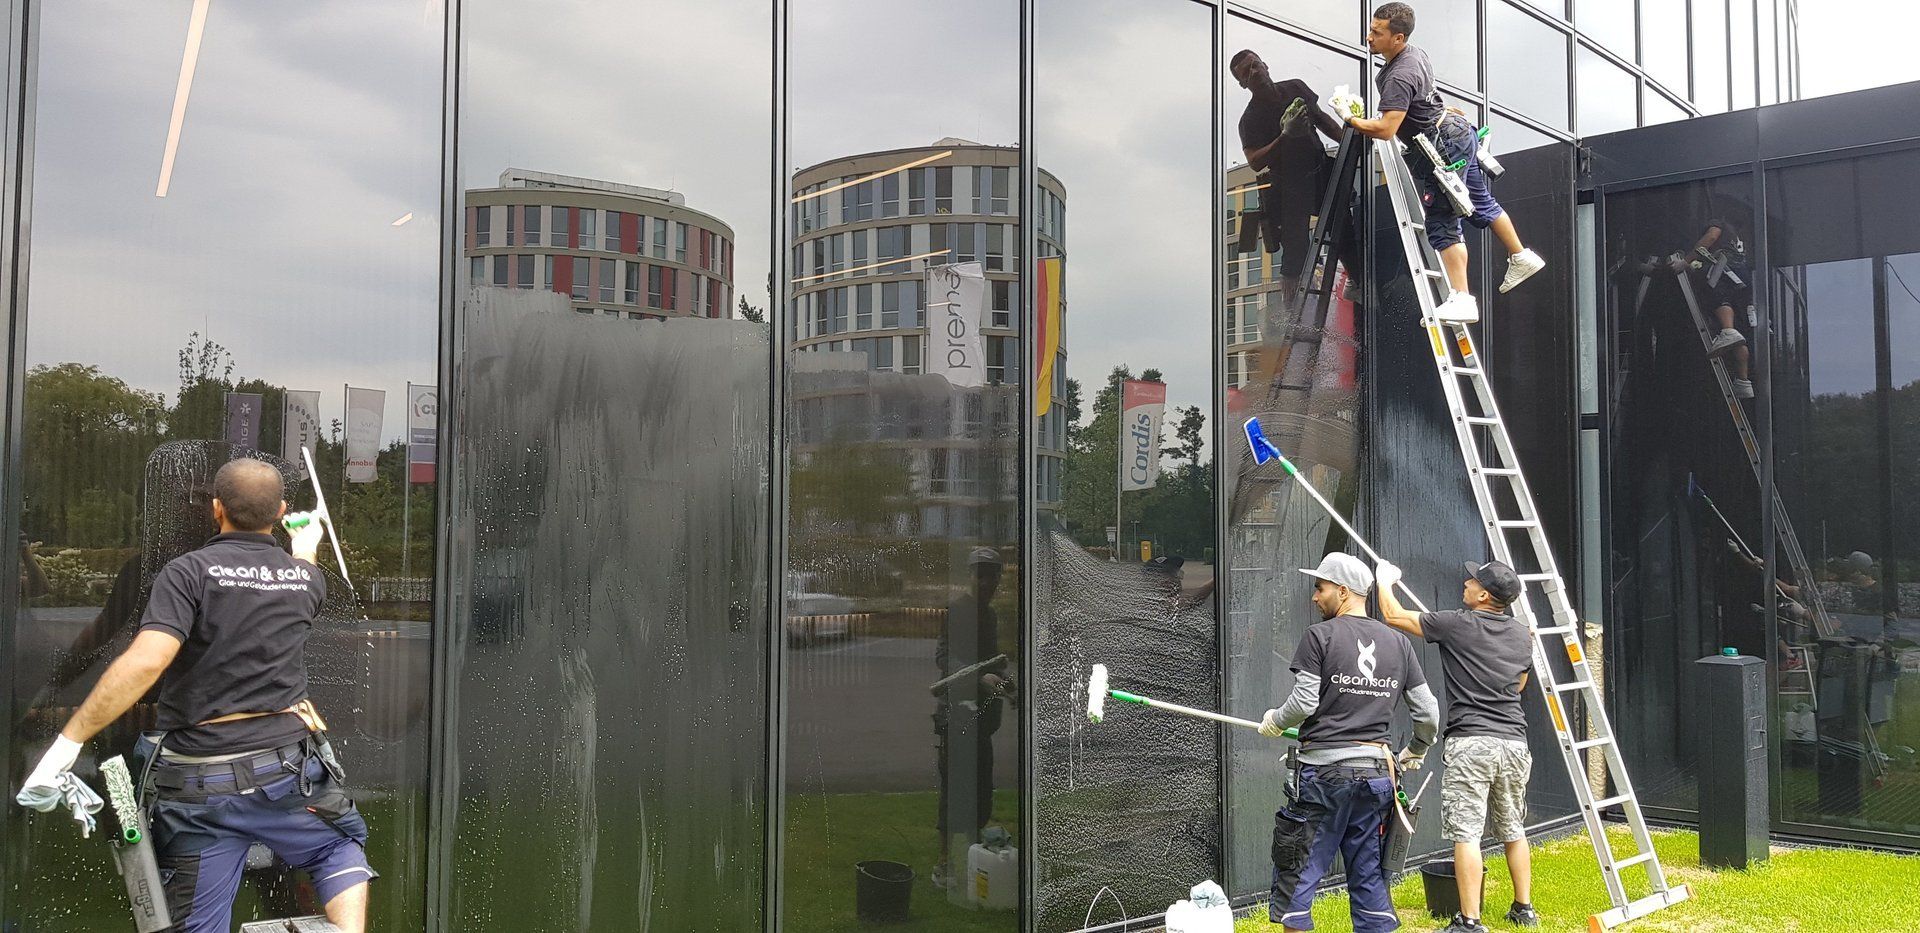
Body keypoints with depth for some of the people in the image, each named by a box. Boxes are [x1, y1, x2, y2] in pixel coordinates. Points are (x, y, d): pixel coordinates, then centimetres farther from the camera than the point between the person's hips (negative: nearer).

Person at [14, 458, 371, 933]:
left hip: (199, 784, -2)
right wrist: (306, 547, 52)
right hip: (285, 767, 2)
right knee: (343, 845, 27)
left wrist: (67, 742, -17)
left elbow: (145, 661, -21)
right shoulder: (305, 577, 4)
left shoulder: (189, 571, -8)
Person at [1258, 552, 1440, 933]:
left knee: (1297, 873, 3)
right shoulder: (1398, 644, 9)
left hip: (1325, 772, -5)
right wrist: (1416, 751, 28)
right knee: (1369, 876, 12)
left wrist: (1274, 721, 8)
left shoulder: (1320, 636, -6)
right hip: (1377, 772, 5)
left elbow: (1304, 703, -12)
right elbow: (1428, 712, 10)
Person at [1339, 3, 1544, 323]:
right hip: (1458, 132, 10)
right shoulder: (1415, 54, 5)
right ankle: (1520, 257, 40)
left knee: (1442, 224, -10)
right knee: (1480, 204, 25)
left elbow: (1386, 129, -33)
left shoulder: (1399, 77, -27)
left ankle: (1462, 301, -13)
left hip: (1446, 147, -10)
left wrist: (1350, 119, -21)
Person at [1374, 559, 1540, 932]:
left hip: (1471, 743, -6)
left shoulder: (1456, 625, -6)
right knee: (1513, 829, 18)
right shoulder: (1522, 635, 11)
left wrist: (1385, 579, 21)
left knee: (1466, 832, -6)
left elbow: (1393, 615, 4)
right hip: (1515, 742, 6)